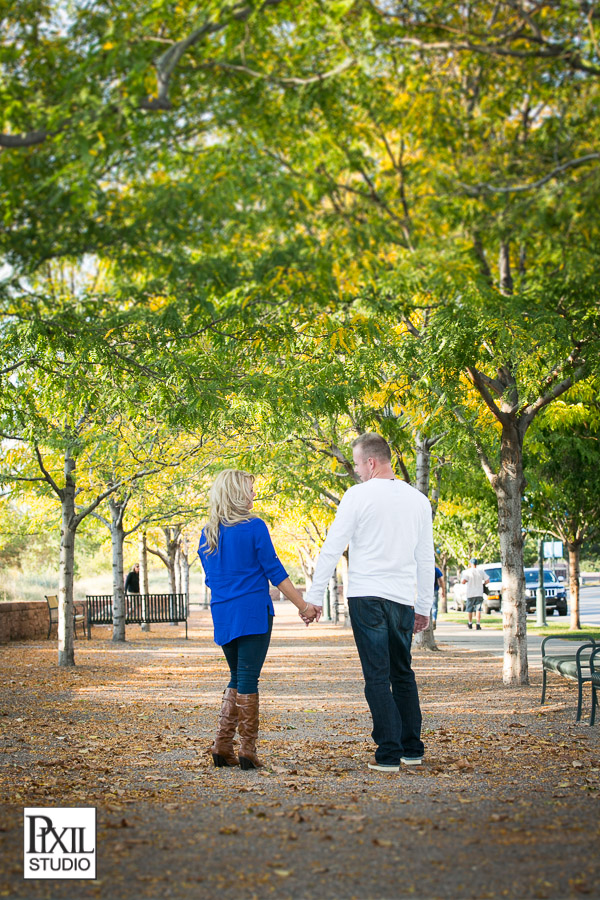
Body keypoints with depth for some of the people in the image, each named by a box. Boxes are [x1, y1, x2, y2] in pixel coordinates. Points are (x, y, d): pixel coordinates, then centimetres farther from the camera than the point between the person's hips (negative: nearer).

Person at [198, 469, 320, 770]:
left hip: (222, 615, 6)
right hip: (253, 612, -6)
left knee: (238, 678, 16)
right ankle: (248, 751, -1)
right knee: (248, 679, -3)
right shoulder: (254, 527, -9)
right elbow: (275, 571, -9)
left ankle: (222, 745, 9)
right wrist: (303, 605, -4)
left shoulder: (207, 535, 9)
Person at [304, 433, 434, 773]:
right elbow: (426, 559, 13)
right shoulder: (419, 500, 9)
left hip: (367, 597, -5)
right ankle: (413, 748, 17)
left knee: (377, 677, -3)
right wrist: (424, 607, 20)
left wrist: (316, 595, 1)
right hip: (403, 600, 5)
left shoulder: (359, 495, -6)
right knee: (403, 674, 16)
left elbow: (333, 548, -6)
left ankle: (389, 754, -6)